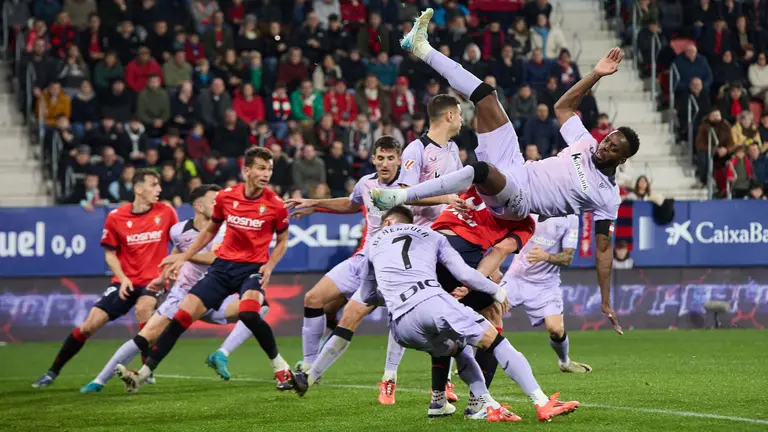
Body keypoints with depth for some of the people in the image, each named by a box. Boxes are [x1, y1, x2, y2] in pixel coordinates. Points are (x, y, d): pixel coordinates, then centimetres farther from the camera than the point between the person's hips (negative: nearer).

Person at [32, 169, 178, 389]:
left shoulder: (166, 212, -4)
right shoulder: (116, 217, -4)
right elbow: (110, 254, 6)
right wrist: (122, 278, -10)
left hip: (152, 279, -2)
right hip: (125, 281, 2)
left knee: (143, 308, -35)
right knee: (89, 325, -4)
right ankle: (53, 371, 13)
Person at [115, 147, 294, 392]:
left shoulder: (275, 205, -8)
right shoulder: (226, 197, -1)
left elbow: (282, 241, 8)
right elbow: (210, 231, 17)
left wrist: (269, 266, -9)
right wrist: (184, 256, 13)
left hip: (252, 268, -3)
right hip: (223, 265, 3)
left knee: (248, 313, -33)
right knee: (183, 315, -6)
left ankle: (280, 367, -10)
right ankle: (144, 374, -2)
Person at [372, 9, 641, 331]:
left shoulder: (607, 197, -6)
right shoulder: (586, 143, 8)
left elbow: (604, 249, -5)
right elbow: (563, 106, 17)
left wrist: (607, 304, -12)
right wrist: (596, 75, 6)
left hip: (516, 202, -7)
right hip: (512, 169, 7)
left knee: (481, 170, -42)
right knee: (484, 95, -1)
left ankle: (400, 197, -32)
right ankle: (422, 49, 5)